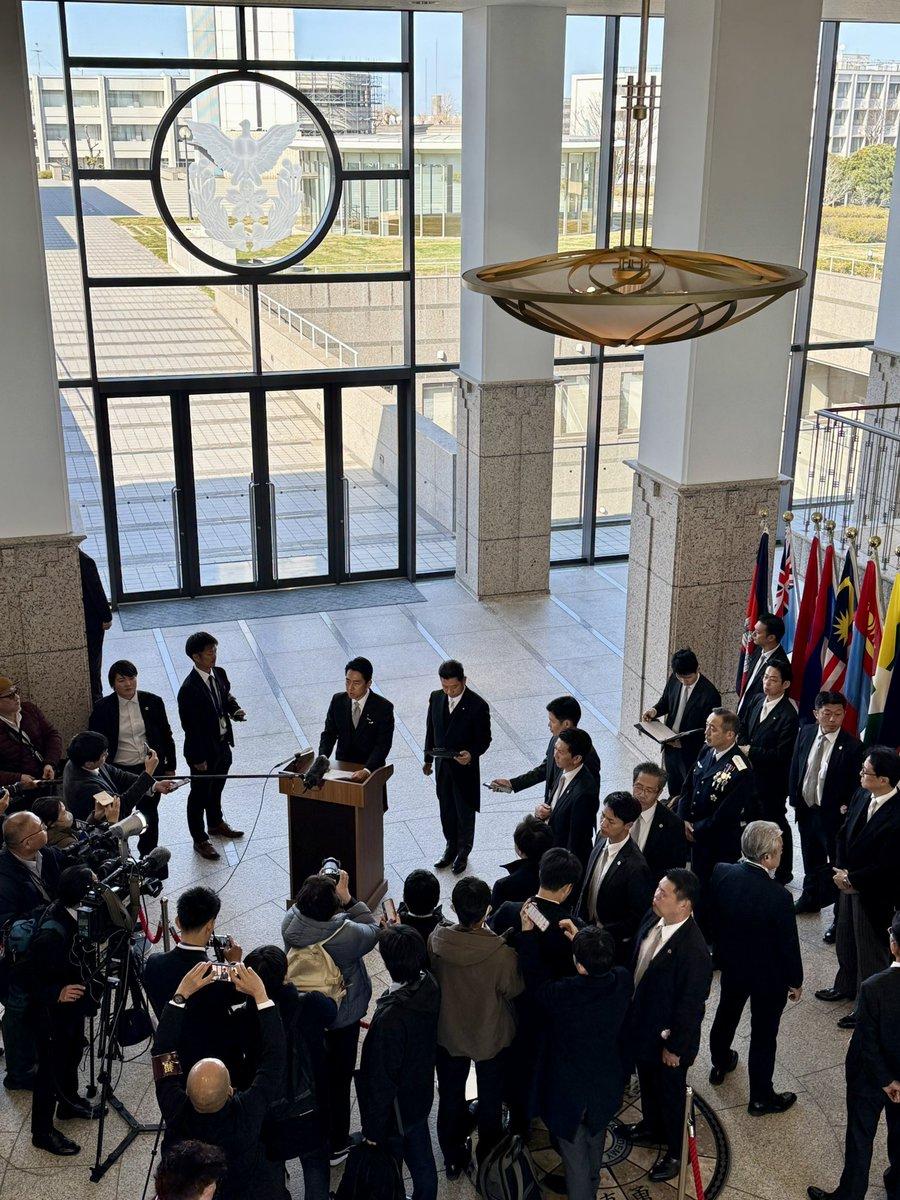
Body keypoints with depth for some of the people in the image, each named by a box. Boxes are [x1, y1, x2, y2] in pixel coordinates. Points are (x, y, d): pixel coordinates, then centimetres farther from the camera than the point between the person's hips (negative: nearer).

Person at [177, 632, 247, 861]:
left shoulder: (219, 674, -4)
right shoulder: (189, 689, -27)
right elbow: (190, 727, -22)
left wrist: (235, 710, -9)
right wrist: (198, 759, -17)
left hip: (222, 743, 7)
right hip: (203, 749, -7)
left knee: (216, 788, 27)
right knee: (200, 794, 12)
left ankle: (216, 824, 50)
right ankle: (200, 840, 29)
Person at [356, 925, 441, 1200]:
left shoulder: (390, 1018, -38)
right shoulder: (430, 986, -16)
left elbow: (382, 1079, -26)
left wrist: (373, 1129, -13)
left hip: (395, 1109, -7)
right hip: (422, 1093, 7)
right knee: (422, 1160, 27)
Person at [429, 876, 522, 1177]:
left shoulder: (436, 941, -28)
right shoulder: (502, 953, -35)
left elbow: (431, 978, -8)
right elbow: (513, 991, -16)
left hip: (449, 1033, 2)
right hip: (490, 1036, -1)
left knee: (451, 1096, 27)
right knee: (490, 1099, 26)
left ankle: (453, 1158, 46)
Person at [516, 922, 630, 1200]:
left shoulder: (562, 995, -37)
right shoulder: (623, 981, -25)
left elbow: (534, 982, -15)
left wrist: (528, 932, -10)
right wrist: (580, 940, 2)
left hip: (570, 1089, -5)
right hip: (607, 1085, 6)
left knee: (574, 1155, 19)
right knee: (595, 1140, 33)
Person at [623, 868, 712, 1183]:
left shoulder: (693, 950, -36)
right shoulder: (652, 920, -12)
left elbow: (691, 1005, -26)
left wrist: (675, 1047, -16)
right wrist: (630, 1010, 12)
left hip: (667, 1038, -7)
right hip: (642, 1025, 7)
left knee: (669, 1094, 18)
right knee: (647, 1083, 30)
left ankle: (675, 1153, 42)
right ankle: (652, 1127, 57)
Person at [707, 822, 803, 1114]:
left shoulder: (721, 873, -20)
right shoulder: (778, 897, -34)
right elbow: (789, 945, -20)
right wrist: (796, 981, -2)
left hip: (731, 964, 5)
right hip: (769, 975, -5)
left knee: (726, 1014, 29)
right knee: (763, 1034, 14)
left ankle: (720, 1064, 53)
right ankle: (761, 1098, 32)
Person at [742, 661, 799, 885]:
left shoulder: (788, 715, -23)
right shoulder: (757, 700, 0)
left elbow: (782, 754, -24)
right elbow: (744, 728, 13)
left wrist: (751, 752, -20)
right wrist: (743, 747, -5)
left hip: (772, 780, -7)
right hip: (751, 773, 8)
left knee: (775, 822, 8)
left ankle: (784, 872, 26)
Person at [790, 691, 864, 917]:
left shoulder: (853, 745, -17)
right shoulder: (805, 733, -2)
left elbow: (856, 785, -12)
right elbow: (795, 769, 6)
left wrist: (845, 809, -14)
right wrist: (795, 799, 4)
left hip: (833, 814, -5)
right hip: (805, 809, 5)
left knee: (837, 864, 6)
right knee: (811, 859, 24)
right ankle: (810, 898, 43)